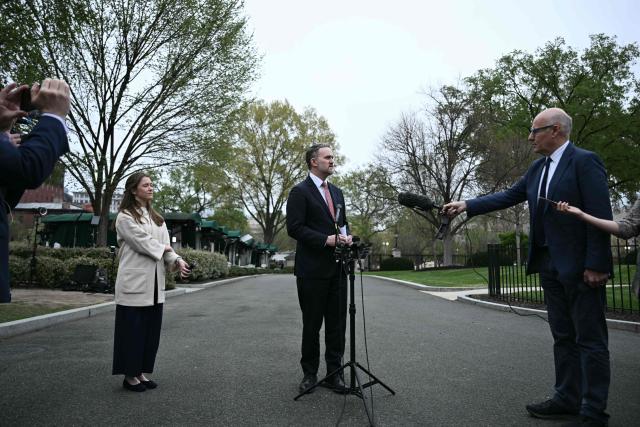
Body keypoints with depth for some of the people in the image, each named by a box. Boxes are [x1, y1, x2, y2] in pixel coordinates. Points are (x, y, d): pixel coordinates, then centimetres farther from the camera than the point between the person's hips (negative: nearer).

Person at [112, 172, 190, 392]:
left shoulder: (157, 218, 15)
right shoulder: (125, 217, -5)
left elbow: (165, 248, 9)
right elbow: (143, 244, -15)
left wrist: (177, 260, -9)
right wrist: (164, 248, 0)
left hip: (155, 284, 6)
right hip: (134, 282, -6)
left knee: (151, 330, 10)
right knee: (133, 330, 1)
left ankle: (141, 372, 22)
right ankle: (129, 375, 14)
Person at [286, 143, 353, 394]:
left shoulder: (337, 192, 16)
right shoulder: (300, 191, -5)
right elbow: (294, 228, -12)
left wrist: (346, 237, -2)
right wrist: (326, 239, -19)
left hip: (337, 268, 6)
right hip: (312, 269, -6)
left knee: (337, 323, 7)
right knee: (312, 324, 5)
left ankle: (334, 373, 17)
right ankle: (309, 374, 19)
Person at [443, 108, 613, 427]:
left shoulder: (585, 161, -10)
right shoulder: (538, 168, 12)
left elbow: (600, 214, -15)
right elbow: (508, 196, 11)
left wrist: (596, 264, -19)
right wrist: (467, 205, 3)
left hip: (580, 266, -8)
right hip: (550, 265, 8)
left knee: (589, 338, 2)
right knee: (562, 336, 14)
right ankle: (567, 398, 25)